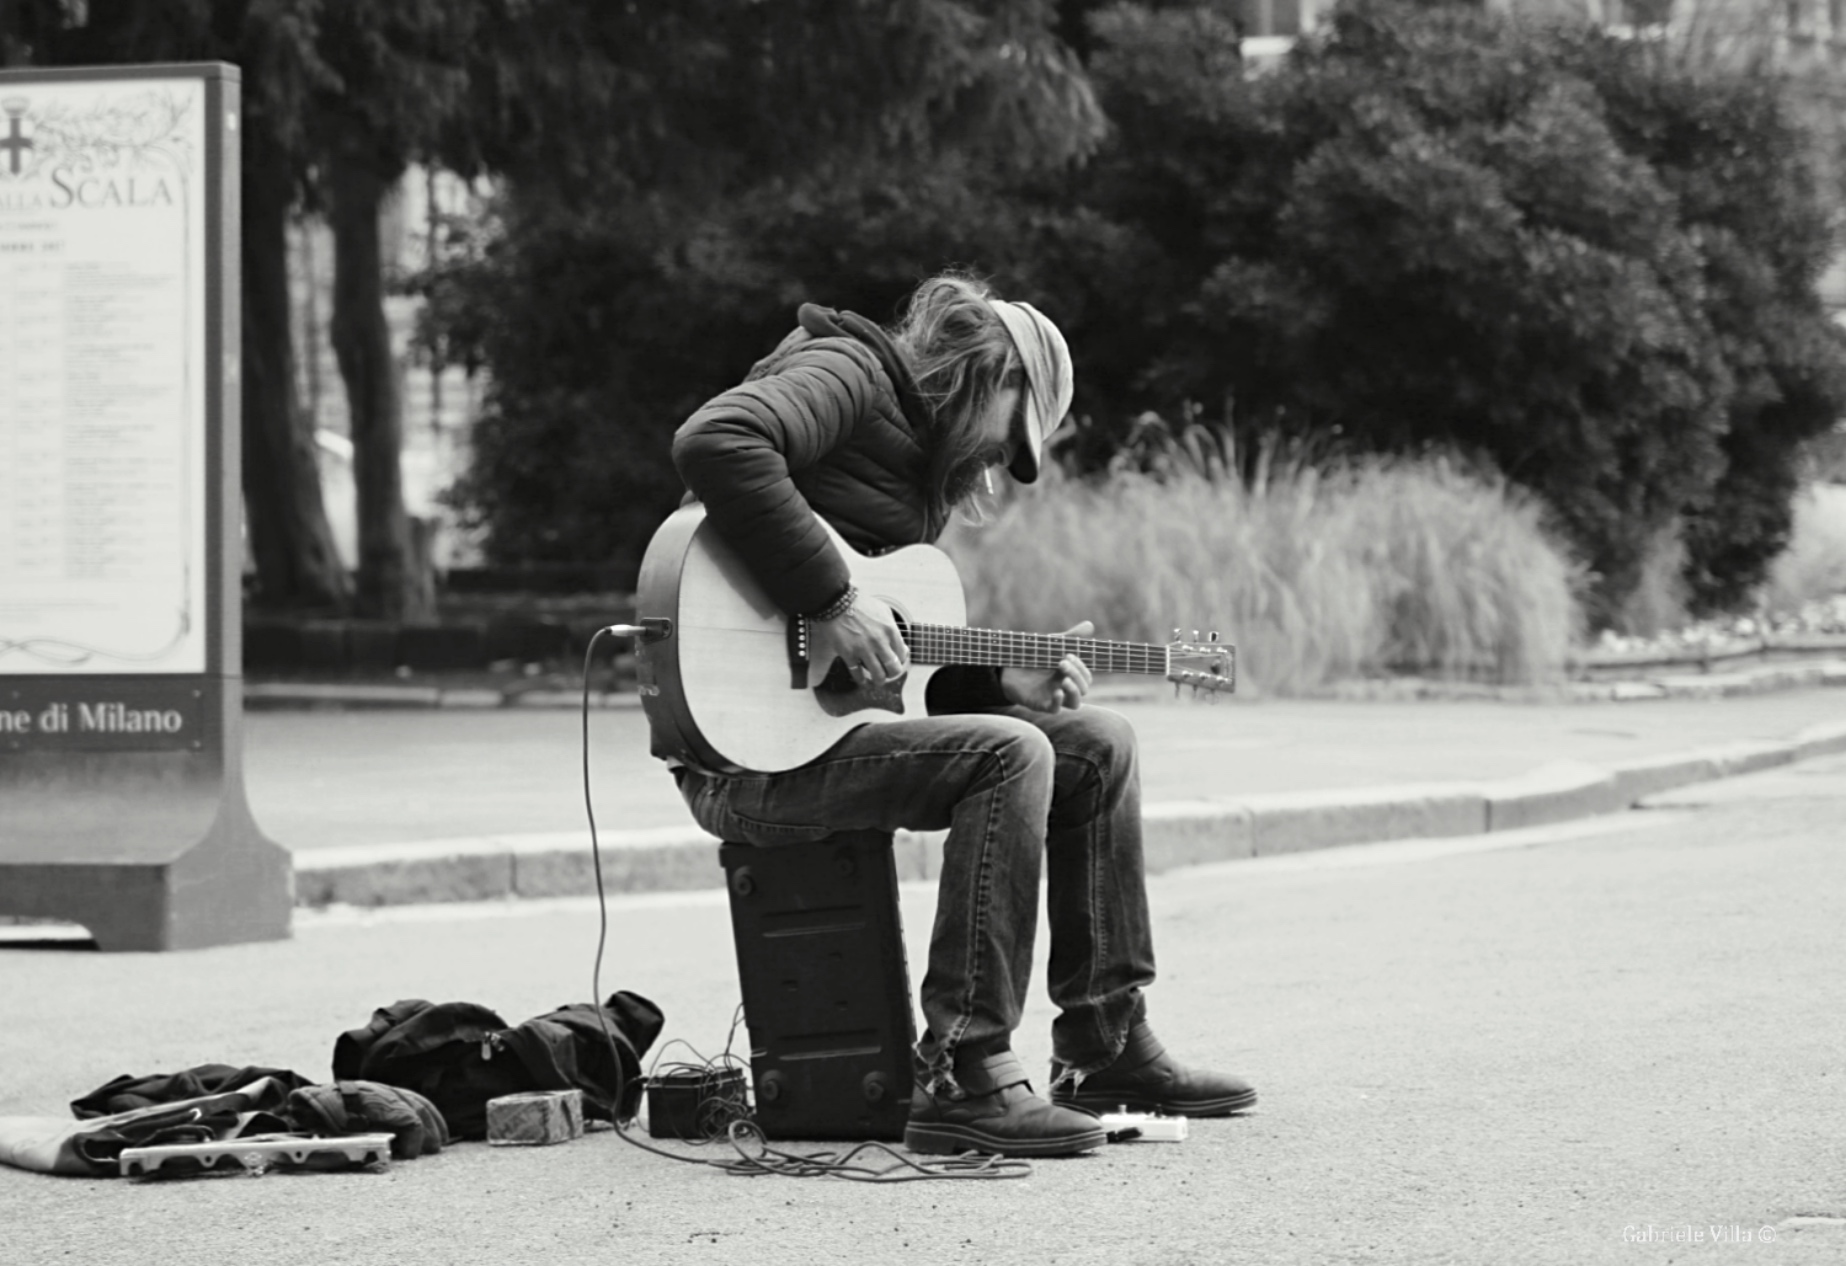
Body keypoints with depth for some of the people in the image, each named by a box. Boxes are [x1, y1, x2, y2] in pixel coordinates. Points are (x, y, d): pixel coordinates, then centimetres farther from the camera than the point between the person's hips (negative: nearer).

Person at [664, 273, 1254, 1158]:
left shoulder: (919, 459, 22)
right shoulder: (848, 375, -7)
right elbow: (714, 444, -29)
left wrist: (1000, 683, 7)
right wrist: (831, 602, -29)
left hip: (846, 714, 10)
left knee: (1098, 745, 11)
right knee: (1009, 756, -27)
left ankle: (1105, 1050, 14)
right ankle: (965, 1079, -27)